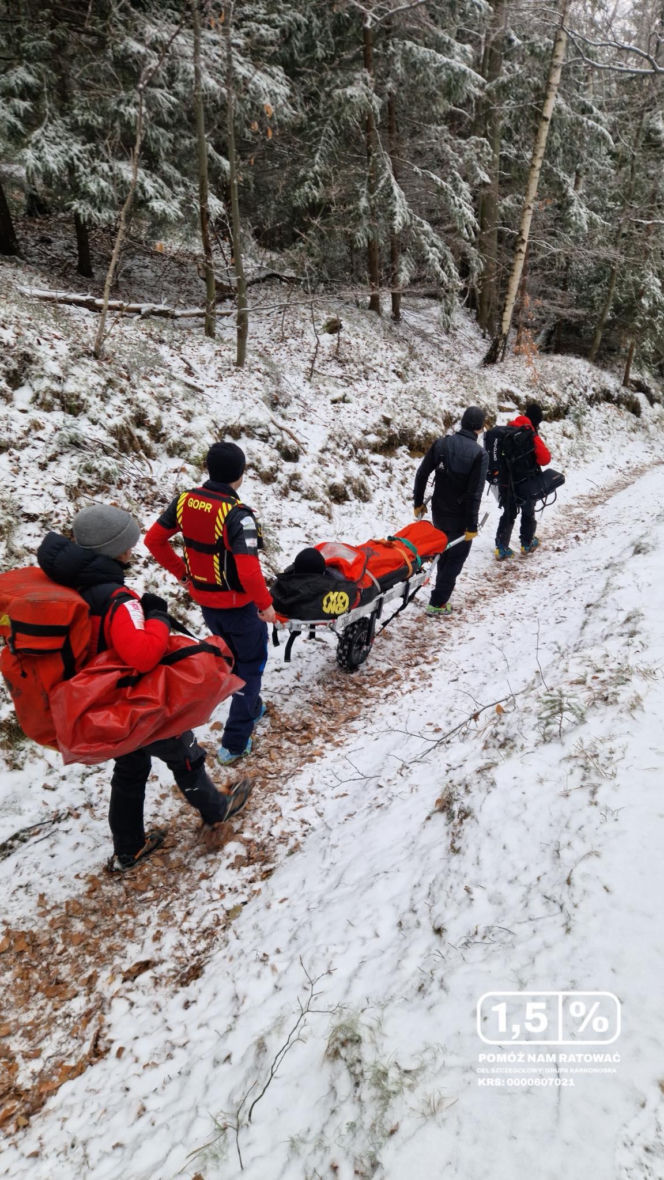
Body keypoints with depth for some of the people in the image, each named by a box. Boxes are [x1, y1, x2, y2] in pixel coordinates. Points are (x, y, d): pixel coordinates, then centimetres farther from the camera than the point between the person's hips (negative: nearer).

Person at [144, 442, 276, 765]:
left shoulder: (184, 500, -8)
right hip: (237, 604, -6)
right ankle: (234, 742, 14)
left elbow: (154, 539, 2)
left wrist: (181, 573, 12)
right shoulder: (237, 514, -27)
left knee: (231, 655, 28)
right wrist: (265, 604, -16)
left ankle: (251, 708, 49)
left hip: (203, 599, 6)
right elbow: (248, 570, -32)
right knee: (251, 664, 13)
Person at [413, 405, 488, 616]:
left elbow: (422, 474, 0)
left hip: (438, 513, 5)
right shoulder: (480, 454, -17)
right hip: (460, 518, -5)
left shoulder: (441, 443, -3)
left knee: (444, 553, 25)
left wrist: (418, 502, 11)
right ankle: (438, 603, 9)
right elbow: (475, 493, -20)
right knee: (455, 558, 8)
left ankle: (442, 591, 40)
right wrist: (472, 525, -14)